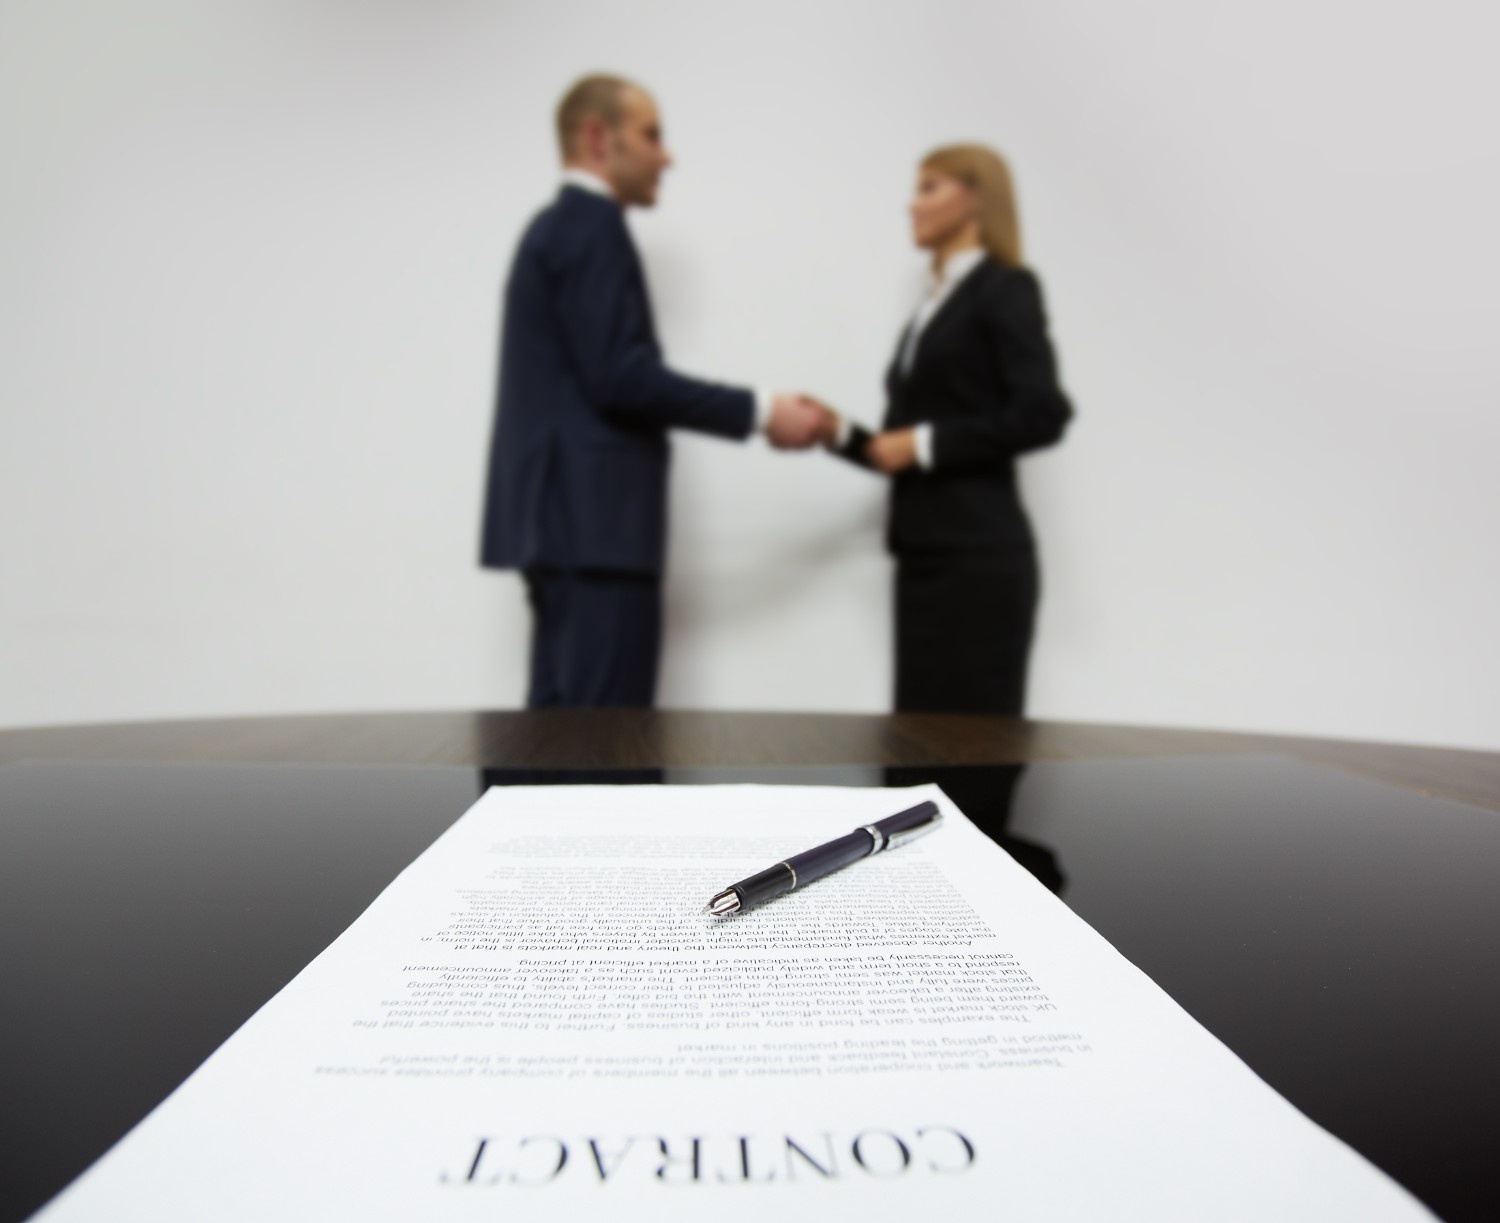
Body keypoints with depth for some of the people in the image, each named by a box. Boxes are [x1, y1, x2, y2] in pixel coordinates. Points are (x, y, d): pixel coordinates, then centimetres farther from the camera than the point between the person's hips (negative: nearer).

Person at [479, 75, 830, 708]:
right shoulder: (592, 225, -8)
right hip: (593, 520, -10)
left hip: (563, 514, 10)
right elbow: (621, 379, -19)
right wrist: (759, 413, -12)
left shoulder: (556, 228, 23)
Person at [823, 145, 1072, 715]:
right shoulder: (935, 303, 18)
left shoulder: (1005, 288, -1)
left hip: (979, 555, -7)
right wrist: (839, 433, 3)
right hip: (925, 553, 7)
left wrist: (926, 442, -12)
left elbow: (1042, 415, -14)